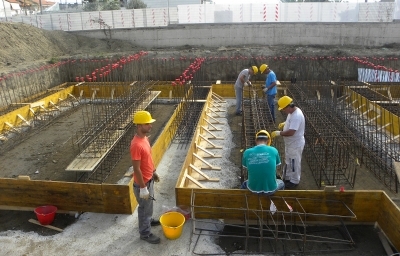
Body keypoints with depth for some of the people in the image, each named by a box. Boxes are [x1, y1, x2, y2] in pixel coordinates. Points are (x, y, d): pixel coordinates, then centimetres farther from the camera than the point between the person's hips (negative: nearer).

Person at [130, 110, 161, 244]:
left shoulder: (145, 138, -2)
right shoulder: (136, 145, -32)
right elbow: (136, 169, -27)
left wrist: (153, 172, 19)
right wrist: (143, 188, -22)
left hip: (149, 179, 9)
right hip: (142, 183, -9)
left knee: (149, 204, 29)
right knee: (145, 207, 10)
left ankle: (148, 220, 53)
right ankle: (145, 233, 30)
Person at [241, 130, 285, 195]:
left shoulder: (247, 152, -7)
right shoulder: (273, 150, -9)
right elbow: (276, 165, 8)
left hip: (253, 188, 1)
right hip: (270, 189, -1)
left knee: (244, 184, 38)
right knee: (281, 183, 35)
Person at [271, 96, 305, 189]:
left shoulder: (297, 116, -32)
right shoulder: (292, 111, 0)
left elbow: (290, 132, -35)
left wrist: (278, 133, -26)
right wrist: (284, 123, 5)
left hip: (295, 144, -10)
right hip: (290, 143, 10)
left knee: (294, 163, 9)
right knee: (288, 162, 23)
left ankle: (294, 181, 28)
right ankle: (287, 178, 40)